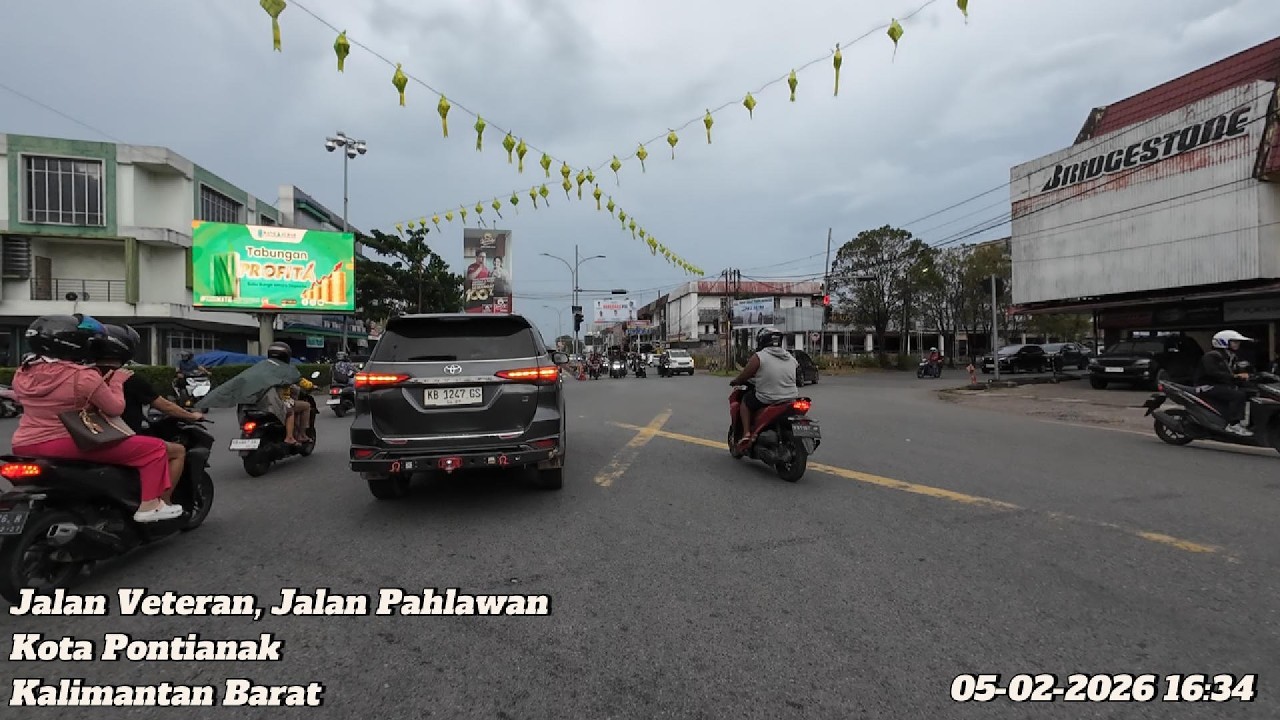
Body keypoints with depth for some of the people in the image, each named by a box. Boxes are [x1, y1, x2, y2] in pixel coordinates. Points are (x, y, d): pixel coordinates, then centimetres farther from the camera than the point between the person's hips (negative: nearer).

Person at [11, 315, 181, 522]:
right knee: (155, 447, -6)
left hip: (25, 446, 9)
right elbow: (115, 409, -9)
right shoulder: (83, 376, -17)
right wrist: (116, 382, 6)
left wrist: (99, 384, 17)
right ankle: (149, 506, -8)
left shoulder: (22, 373, 7)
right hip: (69, 446, -8)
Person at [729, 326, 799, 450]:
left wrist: (734, 381, 19)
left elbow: (744, 376, -3)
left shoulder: (759, 357, -7)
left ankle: (746, 433, 6)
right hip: (791, 400, 5)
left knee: (745, 401, 20)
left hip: (766, 401, -5)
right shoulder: (790, 357, 11)